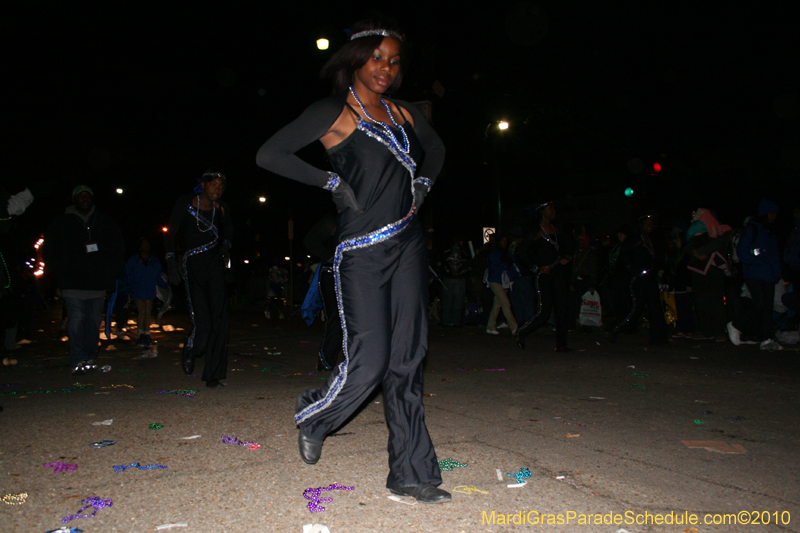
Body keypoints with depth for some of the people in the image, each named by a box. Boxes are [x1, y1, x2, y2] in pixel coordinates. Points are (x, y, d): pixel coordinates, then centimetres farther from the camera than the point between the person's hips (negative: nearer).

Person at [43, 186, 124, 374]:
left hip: (97, 284, 2)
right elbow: (49, 252, 12)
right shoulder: (62, 223, 9)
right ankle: (78, 361, -6)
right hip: (73, 285, -2)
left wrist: (109, 273, 8)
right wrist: (63, 276, 1)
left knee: (94, 322, 3)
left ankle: (90, 358, 10)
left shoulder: (105, 222, 12)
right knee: (76, 321, -8)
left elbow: (118, 249, 19)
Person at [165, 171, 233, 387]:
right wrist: (171, 260, -10)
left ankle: (213, 372, 3)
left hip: (215, 264, 2)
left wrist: (226, 246, 8)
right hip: (192, 266, -2)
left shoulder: (222, 209, 8)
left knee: (219, 318, -7)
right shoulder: (186, 203, 1)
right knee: (203, 322, -12)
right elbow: (171, 233, 2)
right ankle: (189, 352, 23)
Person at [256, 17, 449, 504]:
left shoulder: (404, 113, 13)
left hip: (409, 244, 6)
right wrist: (332, 181, -10)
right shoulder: (333, 112, -4)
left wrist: (423, 185, 14)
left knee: (407, 359, 5)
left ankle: (411, 473, 15)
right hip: (362, 253, -5)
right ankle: (313, 418, 27)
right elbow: (269, 155, -10)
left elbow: (436, 148, 32)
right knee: (369, 362, -7)